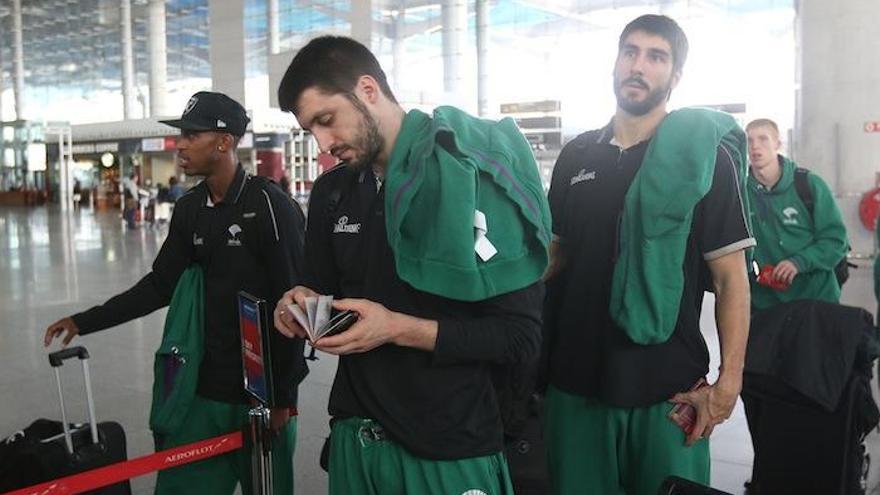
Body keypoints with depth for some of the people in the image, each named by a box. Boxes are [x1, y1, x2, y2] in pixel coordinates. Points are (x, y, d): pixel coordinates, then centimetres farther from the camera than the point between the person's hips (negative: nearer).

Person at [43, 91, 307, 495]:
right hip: (205, 385, 6)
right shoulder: (190, 209, 7)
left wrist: (284, 394, -12)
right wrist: (84, 322, 9)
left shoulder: (270, 205, -14)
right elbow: (160, 285, 14)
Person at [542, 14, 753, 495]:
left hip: (666, 386, -3)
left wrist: (729, 381, -15)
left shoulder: (705, 157, -5)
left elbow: (730, 277, -7)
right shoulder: (575, 156, 6)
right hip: (574, 379, 4)